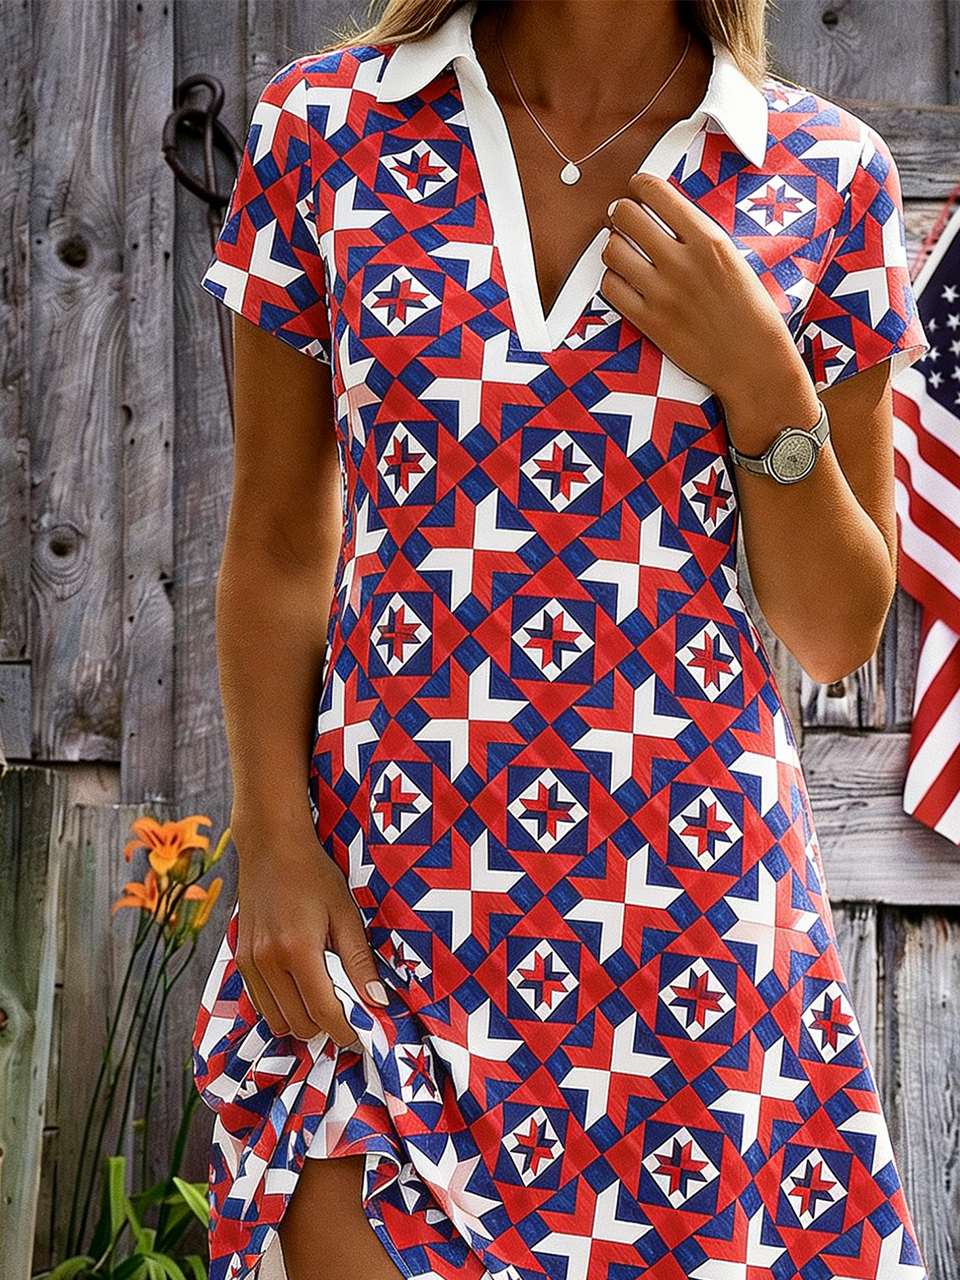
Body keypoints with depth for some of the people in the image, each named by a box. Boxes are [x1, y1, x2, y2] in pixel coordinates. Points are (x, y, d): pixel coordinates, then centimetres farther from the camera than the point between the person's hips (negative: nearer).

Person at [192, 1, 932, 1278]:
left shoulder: (826, 175, 2)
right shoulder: (325, 128, 2)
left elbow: (840, 635, 6)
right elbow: (276, 546, 5)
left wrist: (762, 382, -9)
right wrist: (276, 847, -5)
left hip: (695, 908, 1)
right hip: (377, 907, 0)